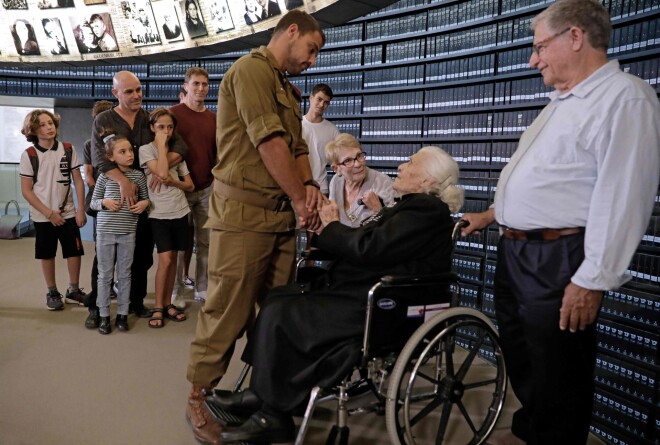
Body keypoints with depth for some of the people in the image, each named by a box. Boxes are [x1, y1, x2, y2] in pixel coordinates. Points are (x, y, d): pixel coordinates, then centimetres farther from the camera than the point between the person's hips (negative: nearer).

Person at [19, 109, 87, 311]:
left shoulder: (68, 149, -2)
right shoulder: (28, 155, -7)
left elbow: (78, 181, 0)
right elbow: (26, 190, -6)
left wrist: (81, 209, -6)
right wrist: (49, 213, -12)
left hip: (68, 213, 2)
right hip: (43, 216, -1)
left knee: (75, 252, 5)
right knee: (47, 255, 10)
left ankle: (73, 291, 22)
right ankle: (52, 293, 25)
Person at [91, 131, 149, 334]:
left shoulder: (138, 175, -1)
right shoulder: (105, 176, -4)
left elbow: (146, 198, 13)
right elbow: (93, 202, 5)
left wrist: (144, 203, -9)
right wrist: (104, 202, -15)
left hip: (128, 232, 1)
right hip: (105, 231, -1)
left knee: (124, 274, 10)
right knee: (105, 275, 8)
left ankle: (122, 314, 23)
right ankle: (104, 316, 19)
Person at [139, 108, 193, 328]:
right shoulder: (146, 149, -3)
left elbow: (190, 185, 9)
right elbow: (161, 172, -22)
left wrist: (173, 181, -11)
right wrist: (162, 145, -12)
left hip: (180, 211, 4)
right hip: (159, 213, -4)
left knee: (172, 259, 8)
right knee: (165, 259, -12)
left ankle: (167, 303, 19)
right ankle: (158, 307, 3)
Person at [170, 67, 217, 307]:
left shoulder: (213, 118, 11)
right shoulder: (174, 113, -2)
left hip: (207, 188, 4)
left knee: (206, 240, 7)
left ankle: (202, 287, 18)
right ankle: (176, 290, 12)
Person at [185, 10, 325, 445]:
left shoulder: (287, 89, 22)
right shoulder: (251, 69, -6)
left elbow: (298, 146, 19)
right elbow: (270, 143, -14)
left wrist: (309, 185, 0)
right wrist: (300, 200, -8)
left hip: (282, 214, 9)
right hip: (244, 212, -9)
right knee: (228, 310, -2)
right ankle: (199, 397, 15)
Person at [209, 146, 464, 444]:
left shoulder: (425, 210, -15)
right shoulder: (413, 206, 17)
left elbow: (368, 249, -22)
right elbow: (369, 246, 14)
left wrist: (332, 226, -5)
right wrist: (328, 228, 1)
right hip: (369, 295, 11)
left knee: (279, 313, -13)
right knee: (277, 297, 5)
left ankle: (273, 416, 1)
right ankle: (261, 394, 9)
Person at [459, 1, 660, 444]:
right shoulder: (562, 102, 18)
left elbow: (622, 199, -21)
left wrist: (593, 281, -22)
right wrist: (494, 213, 28)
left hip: (558, 260, -9)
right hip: (514, 251, 10)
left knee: (557, 375, 6)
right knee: (520, 358, 22)